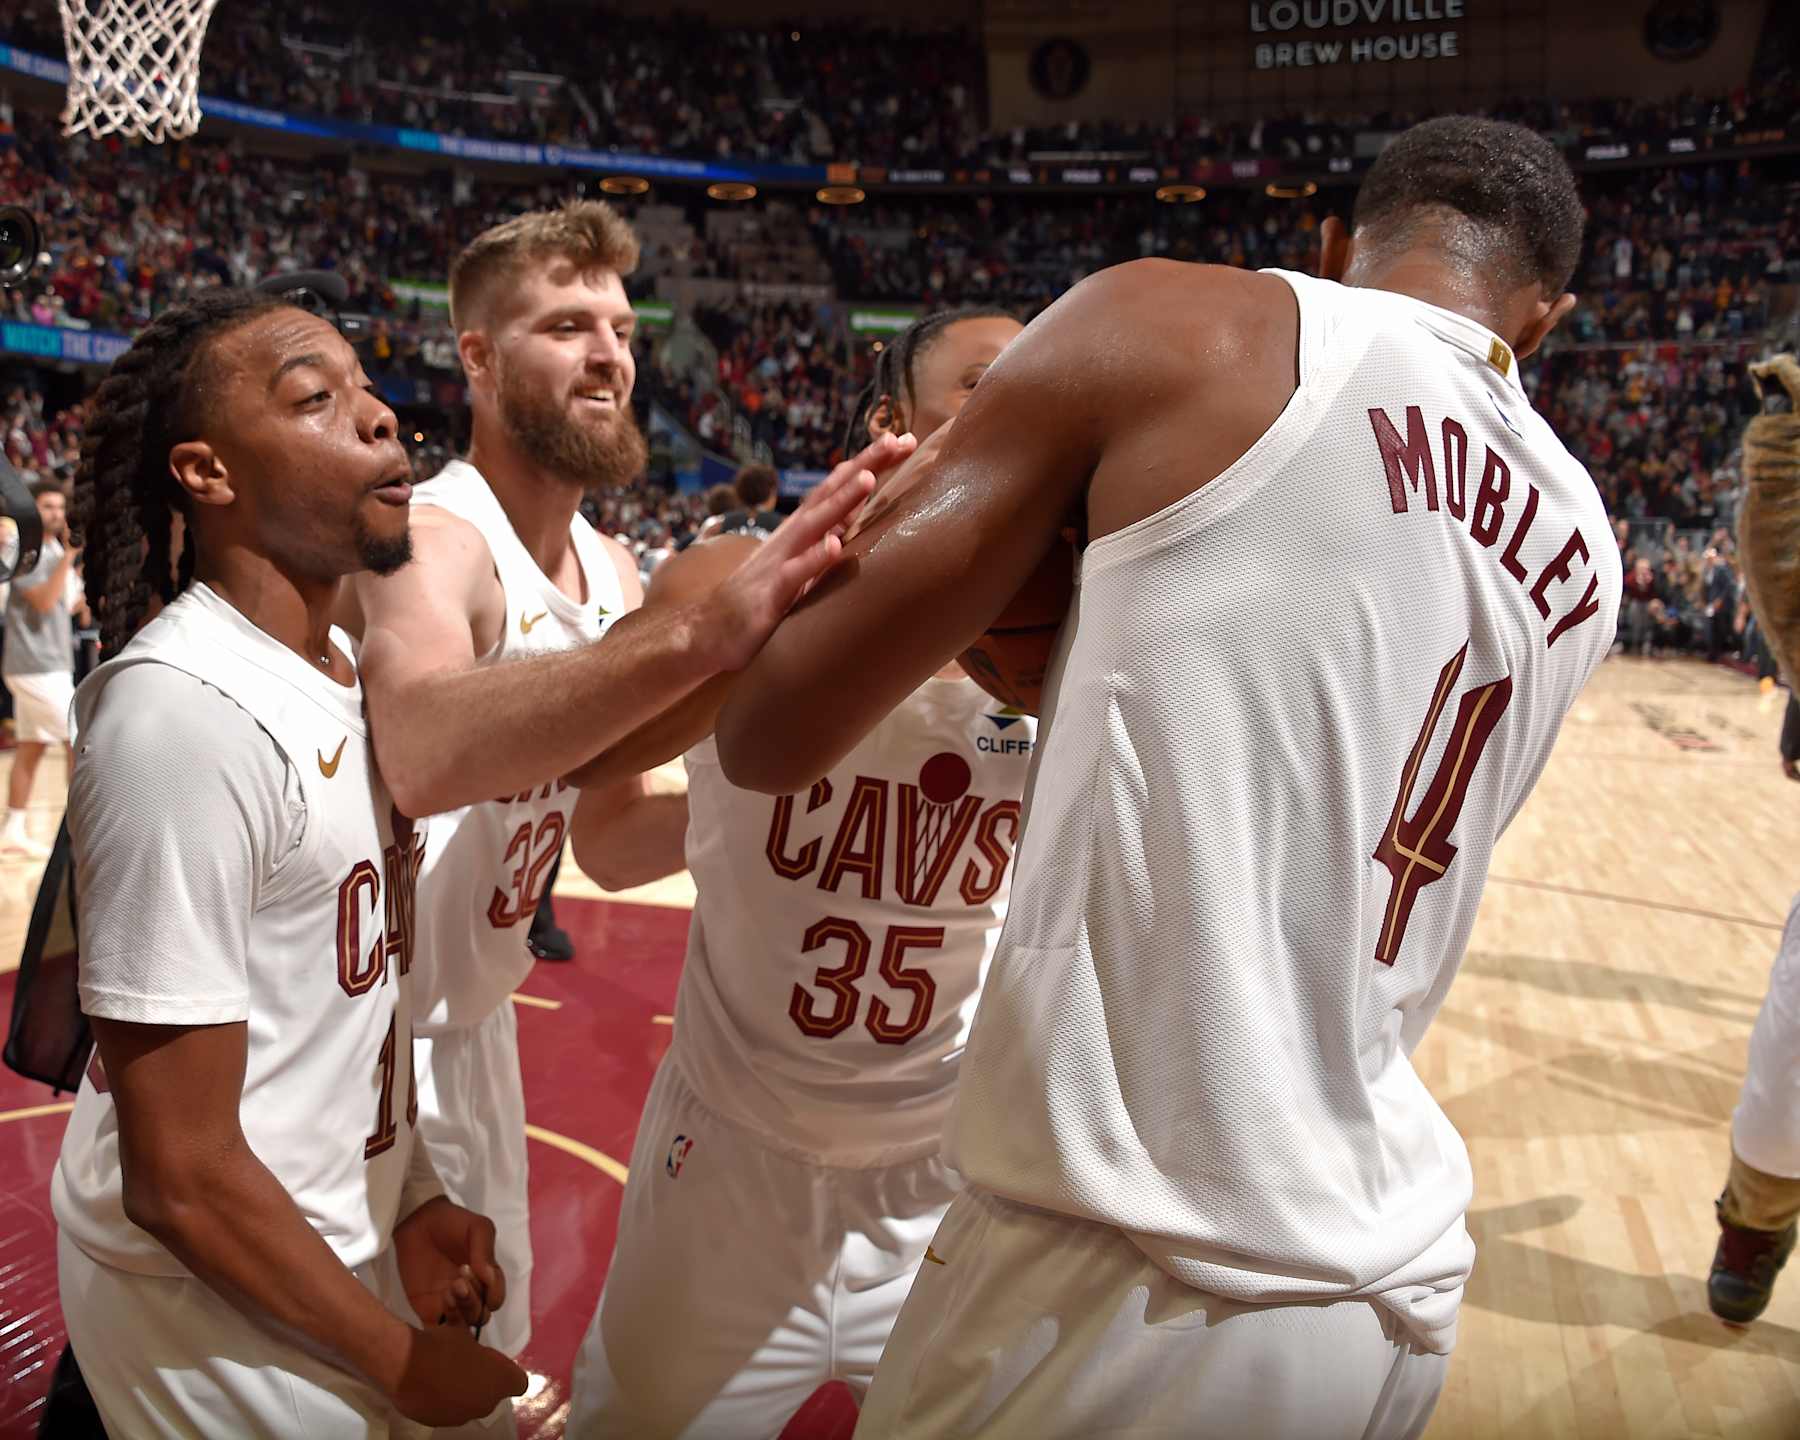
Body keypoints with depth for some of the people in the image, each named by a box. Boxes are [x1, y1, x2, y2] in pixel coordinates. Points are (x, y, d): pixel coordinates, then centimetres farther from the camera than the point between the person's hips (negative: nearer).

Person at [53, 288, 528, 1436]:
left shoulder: (344, 671, 2)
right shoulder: (186, 708, -26)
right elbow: (181, 1178, -24)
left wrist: (411, 1199, 3)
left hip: (343, 1251, 8)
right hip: (222, 1308, -8)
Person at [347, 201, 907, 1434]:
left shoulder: (613, 573, 0)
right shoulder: (431, 539, -24)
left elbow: (612, 840, 6)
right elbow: (419, 757, -48)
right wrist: (702, 633, -61)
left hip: (474, 1022, 7)